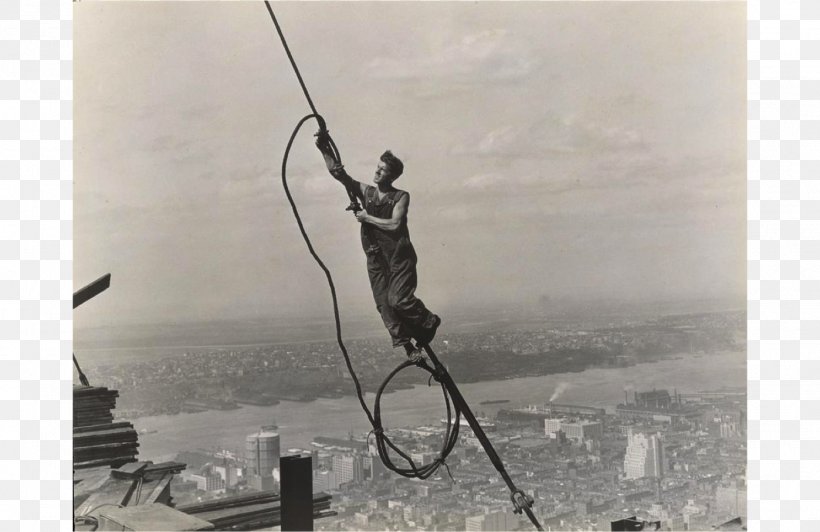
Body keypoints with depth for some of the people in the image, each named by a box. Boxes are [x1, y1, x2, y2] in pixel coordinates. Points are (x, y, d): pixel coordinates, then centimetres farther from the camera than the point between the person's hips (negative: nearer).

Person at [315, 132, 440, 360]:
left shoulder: (401, 197, -1)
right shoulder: (365, 191, 10)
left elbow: (395, 224, -16)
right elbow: (337, 172, 1)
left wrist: (368, 218, -8)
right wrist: (325, 149, -12)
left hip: (399, 256, -4)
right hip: (376, 258, 4)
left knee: (398, 300, -16)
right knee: (384, 305, -2)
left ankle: (429, 322, 9)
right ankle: (406, 345, 5)